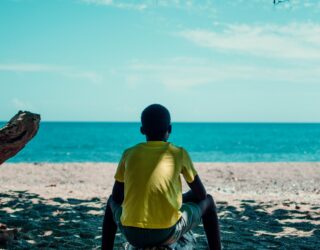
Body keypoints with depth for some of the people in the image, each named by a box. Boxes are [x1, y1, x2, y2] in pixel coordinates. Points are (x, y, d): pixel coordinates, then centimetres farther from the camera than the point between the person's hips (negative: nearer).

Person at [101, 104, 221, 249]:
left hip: (132, 235, 2)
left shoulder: (129, 154, 8)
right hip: (167, 234, -2)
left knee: (112, 203, 35)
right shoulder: (179, 154, 4)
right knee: (207, 201, 24)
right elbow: (201, 195, 13)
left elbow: (117, 198, 17)